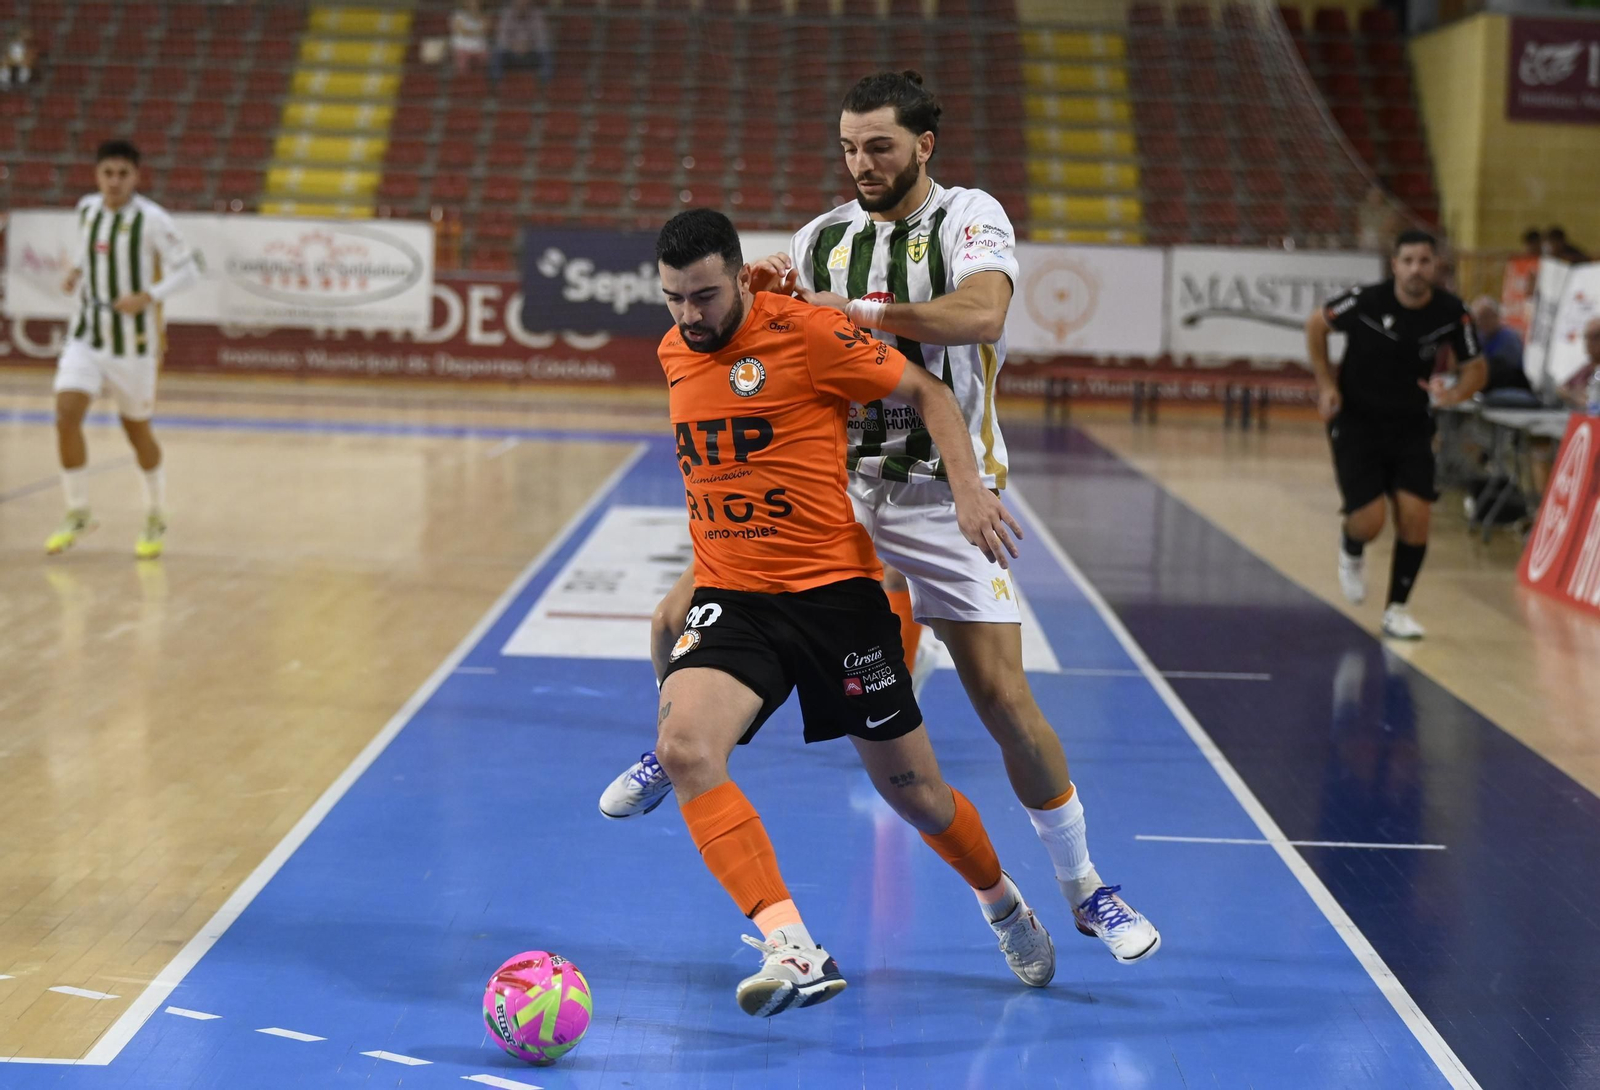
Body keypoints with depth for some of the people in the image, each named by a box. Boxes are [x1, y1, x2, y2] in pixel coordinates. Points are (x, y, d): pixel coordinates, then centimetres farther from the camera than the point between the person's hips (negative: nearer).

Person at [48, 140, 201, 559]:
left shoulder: (151, 219, -14)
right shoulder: (87, 208, 2)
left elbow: (188, 269, -12)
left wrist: (147, 297, -26)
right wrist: (77, 271, 1)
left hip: (133, 341, -4)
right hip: (87, 335, 4)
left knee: (137, 430, 8)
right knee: (66, 416, -14)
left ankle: (156, 520, 30)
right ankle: (77, 514, 2)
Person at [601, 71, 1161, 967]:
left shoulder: (970, 217, -7)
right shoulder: (820, 239, 6)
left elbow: (981, 313, -27)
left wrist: (856, 311, -33)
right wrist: (761, 300, -14)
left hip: (940, 494, -3)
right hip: (832, 479, 4)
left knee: (1004, 699, -7)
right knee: (682, 619, -7)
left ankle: (1087, 890, 11)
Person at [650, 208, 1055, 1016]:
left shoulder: (807, 332, -11)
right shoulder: (673, 353, 8)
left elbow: (927, 393, -3)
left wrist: (969, 489, -15)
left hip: (834, 590, -4)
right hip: (730, 596, 4)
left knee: (911, 789, 7)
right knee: (683, 746, -26)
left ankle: (1000, 901, 41)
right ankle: (793, 952, -30)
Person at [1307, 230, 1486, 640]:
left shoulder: (1451, 313, -12)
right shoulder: (1366, 301, -18)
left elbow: (1477, 368, 0)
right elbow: (1316, 325, 0)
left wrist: (1455, 393, -22)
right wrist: (1326, 384, -6)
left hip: (1411, 425, 2)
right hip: (1356, 421, -2)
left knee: (1415, 515, -10)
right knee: (1369, 520, -12)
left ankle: (1396, 609, 8)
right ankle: (1351, 552, 27)